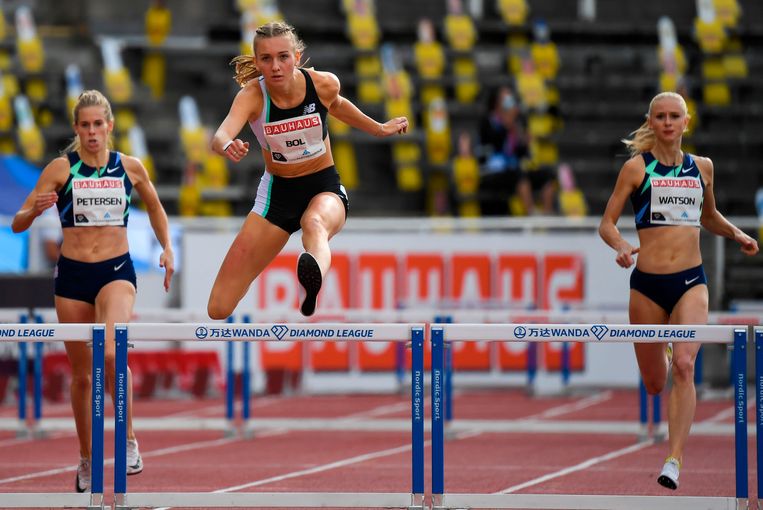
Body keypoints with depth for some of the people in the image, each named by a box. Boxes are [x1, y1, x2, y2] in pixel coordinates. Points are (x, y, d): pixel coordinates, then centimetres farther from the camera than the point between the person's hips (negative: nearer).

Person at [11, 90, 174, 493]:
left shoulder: (130, 168, 1)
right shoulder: (61, 169, -3)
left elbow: (155, 208, 21)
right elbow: (18, 223, -3)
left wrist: (167, 249, 9)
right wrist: (35, 209, -24)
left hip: (117, 270, -1)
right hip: (72, 274, 1)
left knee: (111, 353, -27)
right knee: (81, 372, 9)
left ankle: (129, 440, -13)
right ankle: (86, 458, 25)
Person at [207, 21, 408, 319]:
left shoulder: (323, 84, -13)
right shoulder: (252, 95, -19)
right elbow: (220, 136, -39)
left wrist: (380, 129, 25)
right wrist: (227, 146, -62)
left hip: (325, 187, -1)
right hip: (276, 192, 1)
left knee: (314, 223, -43)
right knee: (219, 308, -5)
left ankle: (312, 282, -77)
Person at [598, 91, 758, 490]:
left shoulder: (702, 168, 10)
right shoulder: (636, 167, 1)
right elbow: (606, 224, 0)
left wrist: (736, 234, 10)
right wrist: (620, 246, -21)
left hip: (691, 281, 1)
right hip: (647, 282, -1)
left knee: (684, 366, -22)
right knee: (654, 384, 9)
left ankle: (674, 459, -22)